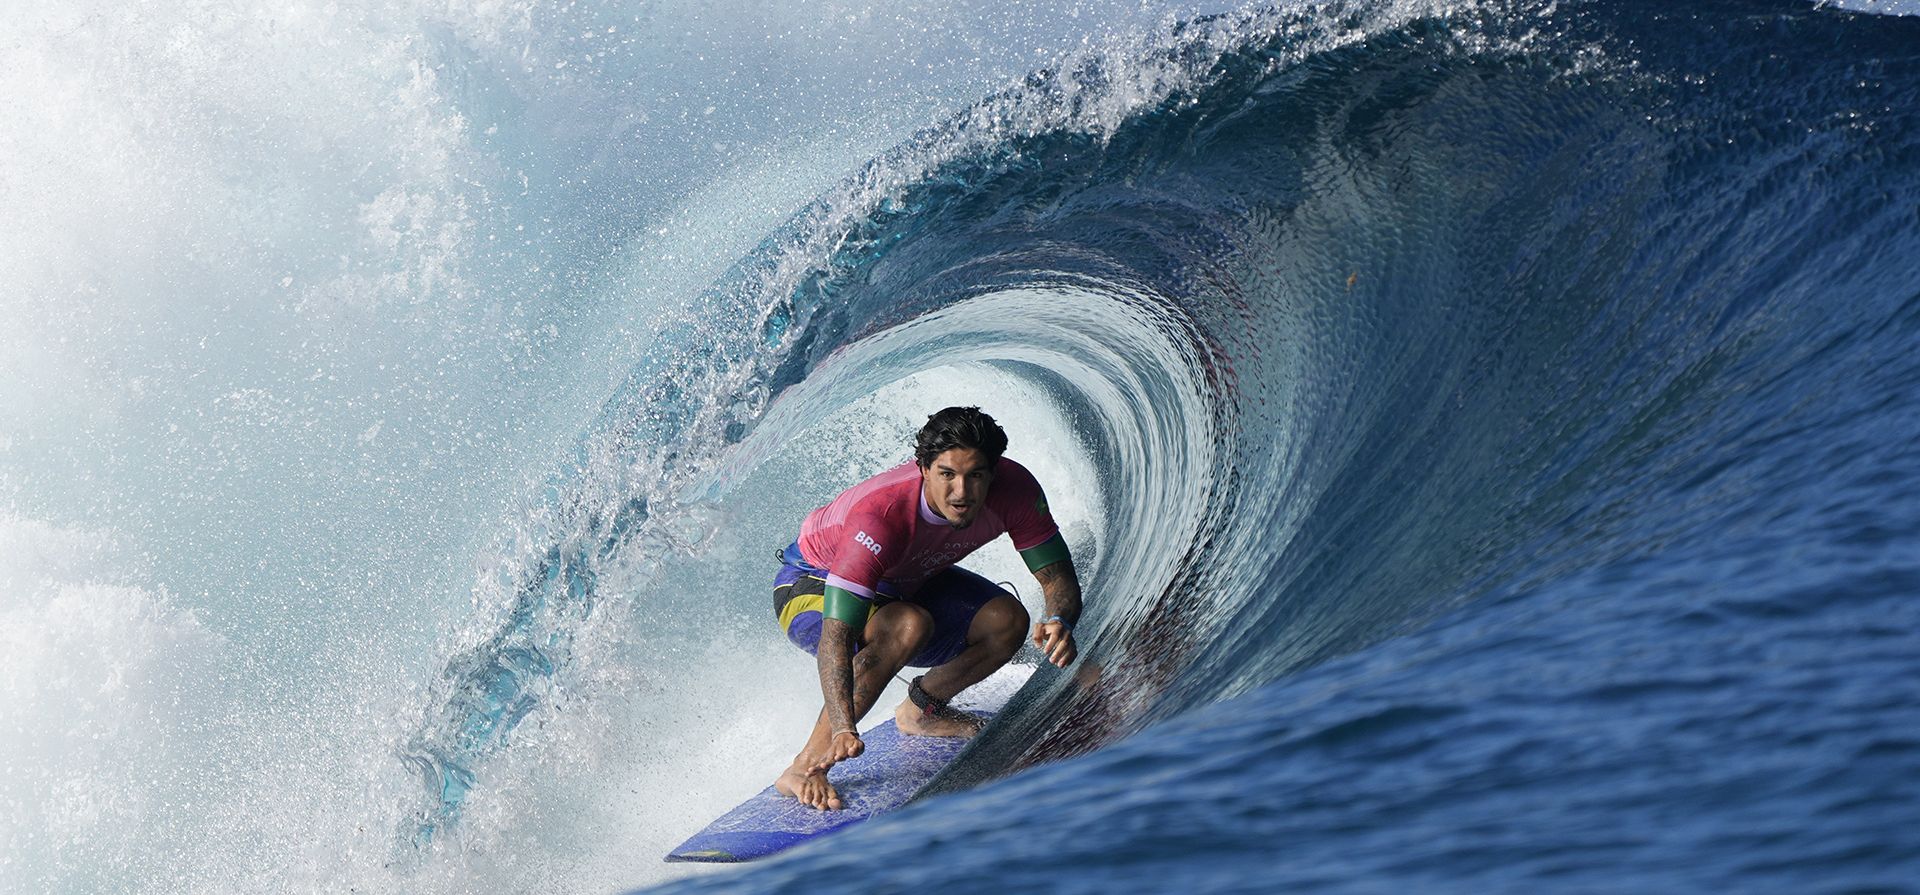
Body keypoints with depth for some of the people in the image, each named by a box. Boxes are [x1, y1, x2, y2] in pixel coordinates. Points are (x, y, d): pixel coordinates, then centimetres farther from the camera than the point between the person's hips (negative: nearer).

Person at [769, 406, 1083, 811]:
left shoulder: (1014, 491, -25)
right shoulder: (879, 514, -41)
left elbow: (1059, 577, -16)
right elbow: (835, 634, -45)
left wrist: (1059, 622, -40)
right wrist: (844, 729, -58)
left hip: (905, 584, 6)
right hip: (812, 586, -6)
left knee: (1007, 621, -13)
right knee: (909, 625, -35)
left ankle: (920, 713, 13)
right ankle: (806, 766, -31)